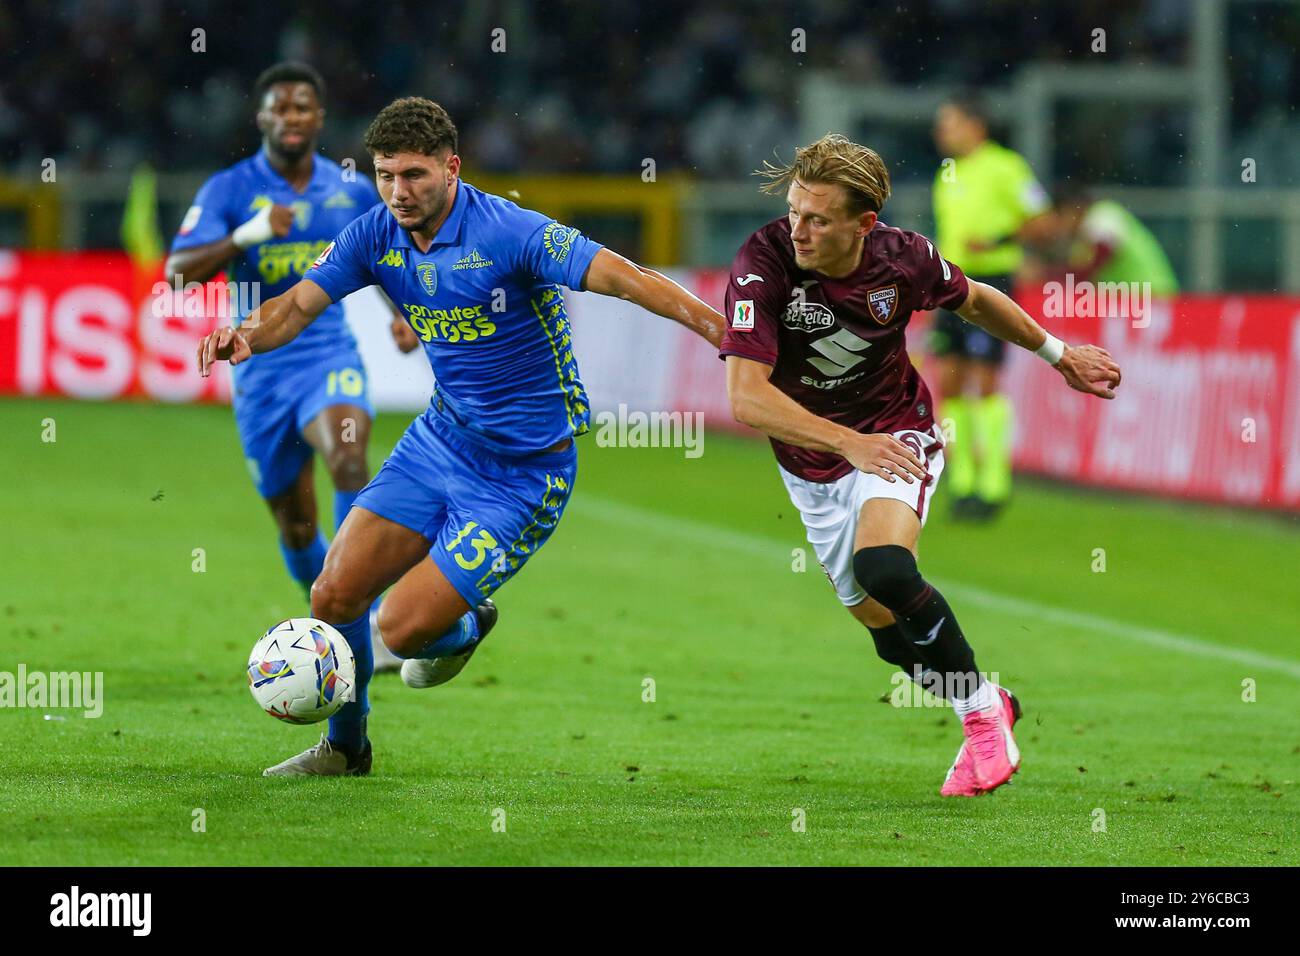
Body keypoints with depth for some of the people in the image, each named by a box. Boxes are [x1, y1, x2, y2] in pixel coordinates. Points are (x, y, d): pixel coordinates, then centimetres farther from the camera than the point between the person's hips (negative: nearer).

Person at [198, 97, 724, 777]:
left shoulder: (509, 234, -23)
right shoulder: (377, 235, -4)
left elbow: (623, 279, -28)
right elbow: (299, 305, -2)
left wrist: (724, 331, -39)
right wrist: (247, 334, -25)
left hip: (523, 474, -6)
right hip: (440, 438, 6)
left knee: (402, 629, -11)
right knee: (335, 596, 1)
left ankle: (464, 626, 27)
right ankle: (344, 746, 27)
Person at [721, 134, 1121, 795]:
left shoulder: (903, 259, -19)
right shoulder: (763, 264, -27)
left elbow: (973, 300, 6)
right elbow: (746, 398, -35)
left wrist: (1058, 354, 17)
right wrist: (849, 442, -45)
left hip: (897, 434, -2)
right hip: (813, 464, 2)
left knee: (882, 568, -29)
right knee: (885, 626, 9)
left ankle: (982, 710, -10)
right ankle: (988, 710, 36)